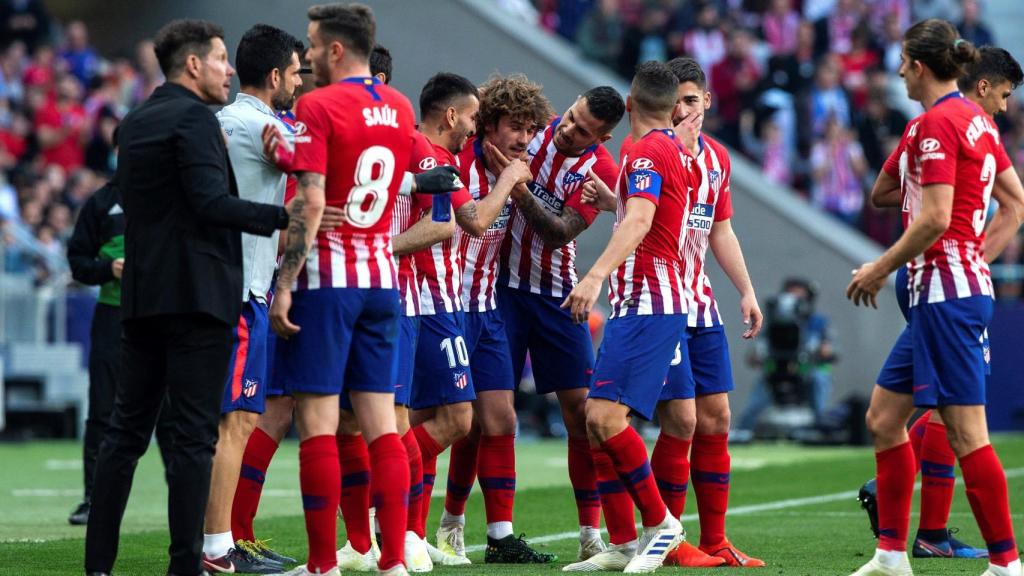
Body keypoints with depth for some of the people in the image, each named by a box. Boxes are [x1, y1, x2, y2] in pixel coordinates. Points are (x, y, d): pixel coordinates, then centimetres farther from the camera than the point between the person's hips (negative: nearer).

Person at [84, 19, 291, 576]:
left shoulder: (134, 123, 17)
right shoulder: (194, 118, -10)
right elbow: (212, 204, -19)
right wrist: (287, 216, -21)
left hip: (140, 294, 8)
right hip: (197, 294, -8)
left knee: (126, 429, 9)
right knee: (194, 435, -6)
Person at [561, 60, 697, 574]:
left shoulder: (647, 151, -11)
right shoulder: (677, 152, 18)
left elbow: (638, 221, -27)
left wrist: (596, 276, -37)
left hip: (647, 305, -10)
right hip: (635, 305, 10)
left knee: (607, 414, -18)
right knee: (597, 419, 6)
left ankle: (659, 523, -8)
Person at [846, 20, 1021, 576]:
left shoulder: (935, 124, -14)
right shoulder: (976, 118, 14)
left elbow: (935, 219, -20)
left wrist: (879, 269, -11)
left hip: (946, 290, -10)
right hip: (967, 284, 10)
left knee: (966, 434, -9)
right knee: (883, 417, 13)